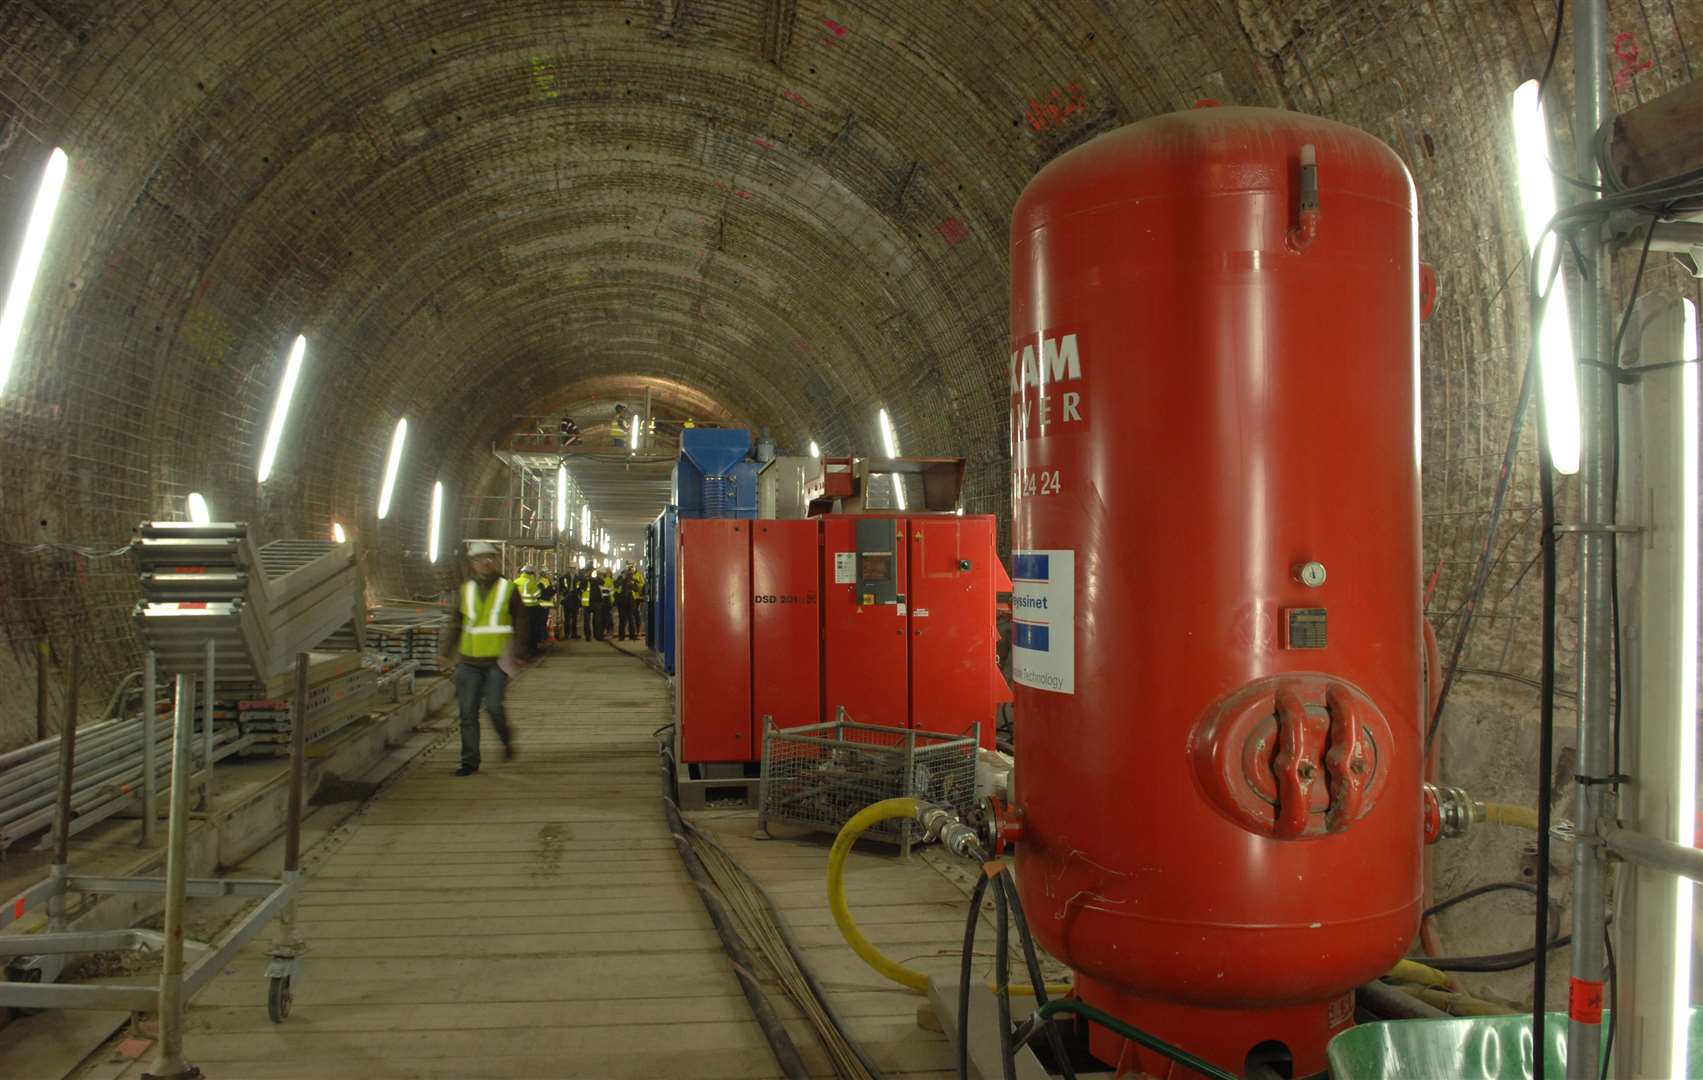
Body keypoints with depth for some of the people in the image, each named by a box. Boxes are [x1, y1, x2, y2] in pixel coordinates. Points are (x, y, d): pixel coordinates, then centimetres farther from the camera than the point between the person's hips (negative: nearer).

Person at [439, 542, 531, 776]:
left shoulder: (508, 589, 2)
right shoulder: (466, 590, 9)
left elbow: (521, 624, 5)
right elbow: (456, 623, 14)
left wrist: (521, 654, -1)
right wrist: (447, 653, 9)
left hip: (497, 660, -3)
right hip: (469, 661, 3)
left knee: (493, 706, -14)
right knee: (468, 712, 2)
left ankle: (507, 739, 17)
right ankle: (470, 761, 12)